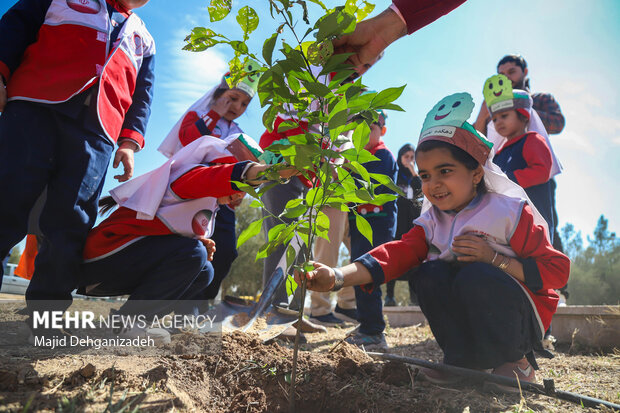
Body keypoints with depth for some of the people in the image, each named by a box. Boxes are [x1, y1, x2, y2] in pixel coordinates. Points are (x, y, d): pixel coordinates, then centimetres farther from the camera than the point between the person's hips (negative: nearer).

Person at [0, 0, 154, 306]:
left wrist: (129, 141, 6)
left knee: (70, 226, -9)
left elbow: (142, 95, 22)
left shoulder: (143, 39, 30)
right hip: (35, 107, -1)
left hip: (97, 129, 2)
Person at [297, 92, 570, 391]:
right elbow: (399, 253, -18)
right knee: (431, 273, -20)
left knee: (475, 276, -31)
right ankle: (464, 363, -8)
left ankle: (516, 361, -7)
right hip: (473, 320, 4)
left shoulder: (509, 210, -13)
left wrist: (493, 259, -26)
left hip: (522, 319, -4)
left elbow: (557, 269, -14)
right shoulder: (432, 220, 0)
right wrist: (337, 277, -34)